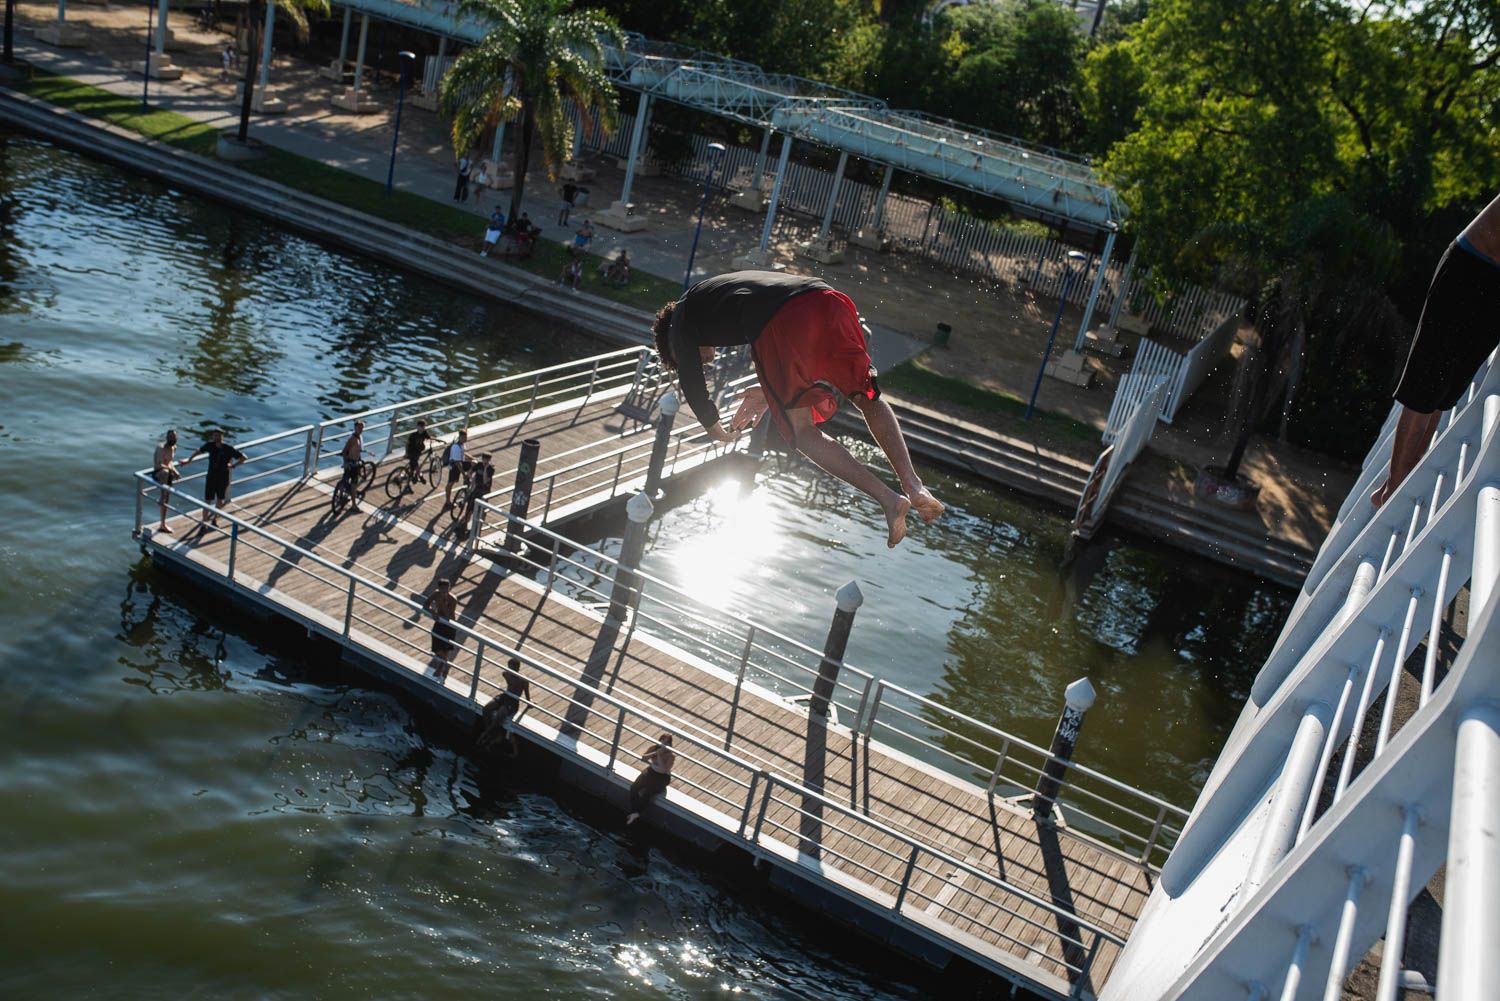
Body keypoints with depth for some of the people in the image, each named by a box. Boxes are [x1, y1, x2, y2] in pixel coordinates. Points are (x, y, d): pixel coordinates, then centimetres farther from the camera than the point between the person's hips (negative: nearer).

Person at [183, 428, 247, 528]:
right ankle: (204, 523, 7)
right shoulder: (210, 445, -7)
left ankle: (214, 519, 35)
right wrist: (189, 460, 15)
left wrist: (233, 465, -10)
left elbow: (243, 457, -4)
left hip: (223, 479, 0)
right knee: (207, 501, -2)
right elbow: (199, 451, 13)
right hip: (211, 478, 0)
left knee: (220, 501, 14)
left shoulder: (229, 449, -13)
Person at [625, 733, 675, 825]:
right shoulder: (654, 747, -4)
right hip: (651, 771, 5)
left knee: (645, 793, -26)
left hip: (662, 777, -5)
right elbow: (643, 758, -10)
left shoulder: (671, 755, -18)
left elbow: (663, 770, -27)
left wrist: (659, 755, -30)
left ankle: (635, 813, -6)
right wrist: (655, 753, -23)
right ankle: (635, 812, -17)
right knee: (634, 787, -21)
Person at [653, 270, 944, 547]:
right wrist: (771, 391, 52)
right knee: (867, 397, 21)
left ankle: (888, 498, -5)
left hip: (780, 325, -6)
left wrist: (715, 430, 48)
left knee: (801, 430, 8)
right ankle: (913, 484, 1)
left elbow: (693, 386, 31)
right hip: (827, 300, 6)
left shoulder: (681, 322, 29)